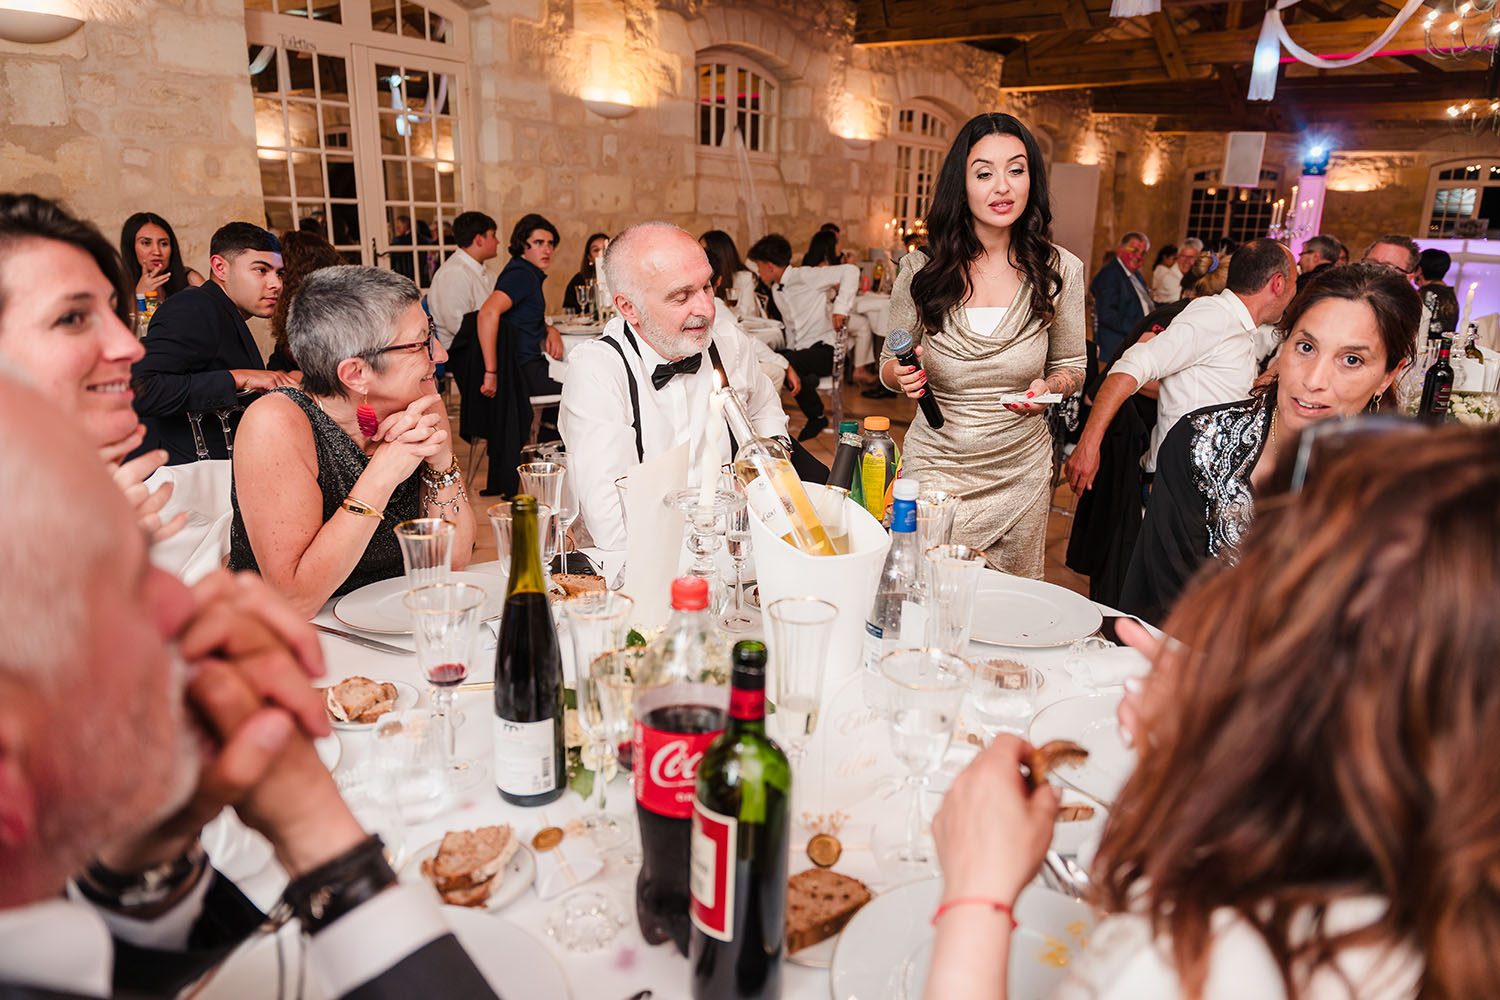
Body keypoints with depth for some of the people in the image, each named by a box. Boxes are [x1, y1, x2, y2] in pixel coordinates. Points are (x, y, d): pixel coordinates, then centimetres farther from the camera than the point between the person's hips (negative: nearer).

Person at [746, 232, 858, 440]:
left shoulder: (804, 277, -9)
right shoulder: (776, 289, 15)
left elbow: (850, 270, -18)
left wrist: (841, 307, -28)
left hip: (825, 349, -7)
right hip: (799, 351, 7)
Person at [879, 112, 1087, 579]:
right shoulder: (920, 268, -7)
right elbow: (889, 364, 4)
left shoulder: (1059, 270, -5)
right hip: (935, 465, -1)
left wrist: (1049, 387, -15)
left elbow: (1070, 366, 7)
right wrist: (900, 374, -19)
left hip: (1020, 470, 1)